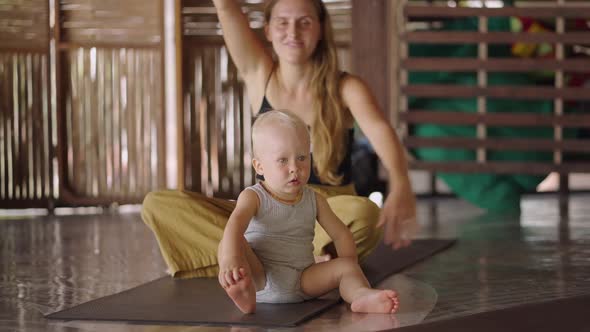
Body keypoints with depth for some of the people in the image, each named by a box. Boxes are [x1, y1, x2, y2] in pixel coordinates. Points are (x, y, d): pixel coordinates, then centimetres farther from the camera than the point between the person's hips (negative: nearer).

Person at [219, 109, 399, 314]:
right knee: (231, 244, -27)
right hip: (260, 277, -3)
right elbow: (235, 224, -25)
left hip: (301, 282, 3)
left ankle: (361, 294, -49)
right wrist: (230, 260, -46)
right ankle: (245, 289, -55)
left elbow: (341, 234, 10)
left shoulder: (314, 201, 9)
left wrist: (349, 272, -8)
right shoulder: (253, 197, -5)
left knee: (346, 266, -16)